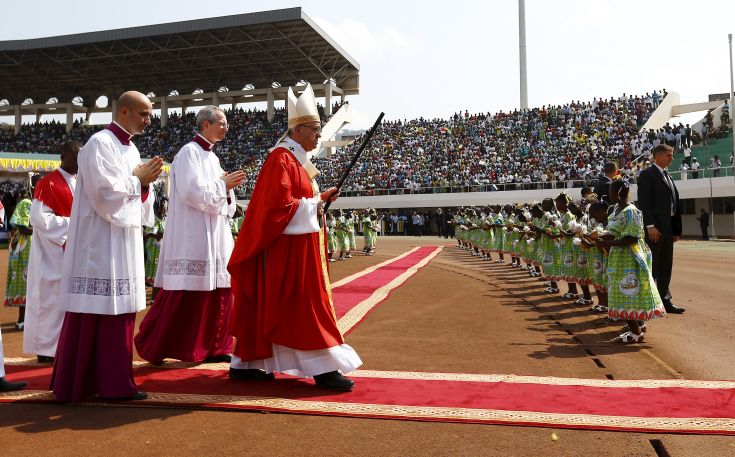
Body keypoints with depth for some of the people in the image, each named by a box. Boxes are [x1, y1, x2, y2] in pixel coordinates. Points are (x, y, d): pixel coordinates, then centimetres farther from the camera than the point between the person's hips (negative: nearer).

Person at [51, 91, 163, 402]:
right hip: (101, 243, -9)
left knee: (117, 311, 10)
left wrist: (145, 182, -3)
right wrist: (138, 179, -8)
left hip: (123, 242, 9)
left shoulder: (130, 149, 15)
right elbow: (105, 193, -20)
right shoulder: (100, 144, -11)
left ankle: (112, 381, 18)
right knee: (96, 313, -2)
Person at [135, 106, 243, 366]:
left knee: (218, 291, 7)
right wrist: (224, 184, -9)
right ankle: (152, 346, 8)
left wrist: (227, 186, 0)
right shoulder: (189, 153, -8)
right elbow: (193, 192, -18)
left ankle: (212, 347, 15)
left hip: (214, 236, 9)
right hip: (192, 235, -9)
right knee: (183, 294, -5)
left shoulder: (211, 157, 18)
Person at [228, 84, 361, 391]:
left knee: (267, 306, 13)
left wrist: (320, 197, 9)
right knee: (307, 306, -5)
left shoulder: (296, 158, 17)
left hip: (300, 244, 10)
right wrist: (313, 206, -13)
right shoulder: (282, 158, -14)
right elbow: (279, 203, -22)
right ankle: (323, 369, 2)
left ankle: (245, 363, 21)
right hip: (292, 246, -10)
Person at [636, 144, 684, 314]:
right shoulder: (647, 174, -5)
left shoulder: (667, 176, 20)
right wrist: (650, 226, -20)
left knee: (666, 266, 9)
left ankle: (664, 300, 15)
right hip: (654, 227, -8)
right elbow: (644, 202, -13)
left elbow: (675, 204, 18)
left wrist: (677, 229, 12)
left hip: (668, 228, 8)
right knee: (652, 266, -3)